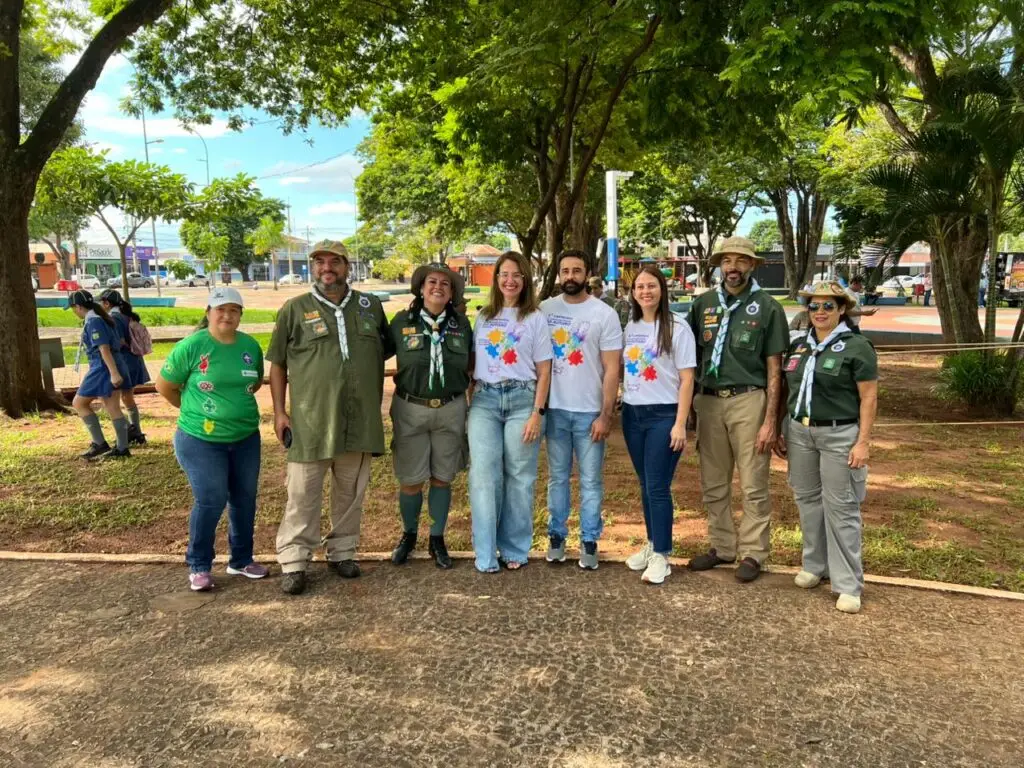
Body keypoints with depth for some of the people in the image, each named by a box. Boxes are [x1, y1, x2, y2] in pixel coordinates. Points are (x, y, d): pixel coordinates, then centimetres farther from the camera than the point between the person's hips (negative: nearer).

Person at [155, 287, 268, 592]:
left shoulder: (250, 345, 1)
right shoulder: (192, 345, -12)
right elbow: (164, 385, -2)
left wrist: (236, 403, 10)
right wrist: (193, 408, 5)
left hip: (246, 438, 5)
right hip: (201, 440, -5)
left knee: (245, 499, 12)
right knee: (210, 501, -4)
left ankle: (241, 559, 28)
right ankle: (199, 566, 14)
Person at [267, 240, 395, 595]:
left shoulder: (370, 306, 8)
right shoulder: (295, 309, 1)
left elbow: (383, 355, 16)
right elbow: (277, 364, 4)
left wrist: (377, 403, 13)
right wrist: (279, 412, -2)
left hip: (360, 419, 3)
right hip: (309, 420, -2)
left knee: (351, 493, 13)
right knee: (303, 495, 2)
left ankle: (342, 552, 29)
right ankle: (293, 562, 13)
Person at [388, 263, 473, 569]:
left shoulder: (461, 323, 2)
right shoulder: (402, 322, -3)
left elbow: (471, 363, 13)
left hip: (450, 409, 1)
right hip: (410, 409, -1)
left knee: (442, 478, 10)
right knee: (410, 479, 6)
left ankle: (437, 538, 26)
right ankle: (409, 534, 30)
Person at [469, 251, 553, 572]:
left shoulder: (535, 318, 4)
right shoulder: (483, 317, 13)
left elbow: (544, 371, 2)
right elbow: (473, 361, 15)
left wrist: (537, 413, -7)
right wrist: (470, 399, 4)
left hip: (521, 399, -2)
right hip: (484, 400, 2)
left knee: (519, 476, 3)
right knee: (484, 474, -3)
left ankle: (514, 549, 15)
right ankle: (486, 554, 4)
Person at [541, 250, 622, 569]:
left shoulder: (604, 314, -3)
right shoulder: (545, 310, 4)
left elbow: (611, 369, -4)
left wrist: (606, 415, -10)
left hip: (590, 411, -2)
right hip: (554, 409, 2)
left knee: (591, 480, 5)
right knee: (557, 477, 11)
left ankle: (589, 541, 16)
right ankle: (556, 535, 23)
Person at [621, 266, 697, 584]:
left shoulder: (677, 328, -6)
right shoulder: (630, 328, 9)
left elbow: (686, 379, -8)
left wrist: (680, 424, -14)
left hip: (663, 415, -5)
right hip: (632, 414, 5)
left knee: (658, 486, -4)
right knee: (645, 485, 13)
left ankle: (661, 555, 6)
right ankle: (652, 544, 26)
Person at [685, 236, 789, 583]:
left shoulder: (767, 307, -2)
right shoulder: (703, 303, 8)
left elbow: (774, 368, -2)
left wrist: (770, 420, -8)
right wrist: (689, 404, 4)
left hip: (749, 401, -4)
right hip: (709, 400, 4)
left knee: (753, 485, 3)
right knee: (713, 484, 12)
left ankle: (753, 552, 15)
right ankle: (722, 545, 26)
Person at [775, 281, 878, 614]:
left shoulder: (856, 347, -6)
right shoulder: (798, 346, 11)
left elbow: (869, 398, -8)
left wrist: (863, 442, -14)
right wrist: (779, 431, 14)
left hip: (840, 435, -5)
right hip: (800, 432, 6)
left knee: (841, 508, -2)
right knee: (808, 500, 12)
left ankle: (848, 585, 5)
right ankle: (815, 565, 27)